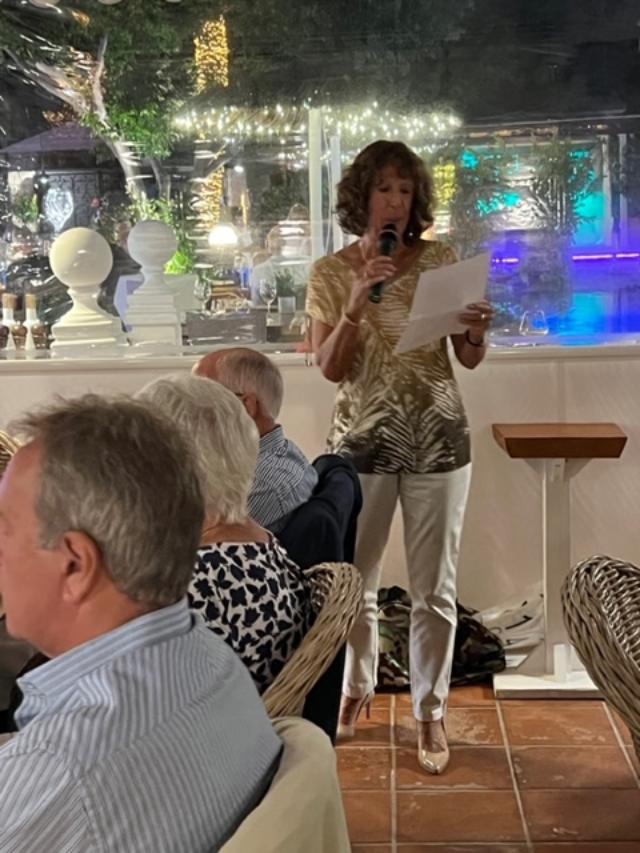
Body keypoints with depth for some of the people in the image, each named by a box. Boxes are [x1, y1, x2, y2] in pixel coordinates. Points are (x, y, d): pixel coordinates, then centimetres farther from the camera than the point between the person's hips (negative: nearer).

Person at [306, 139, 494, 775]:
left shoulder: (440, 260, 1)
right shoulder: (331, 274, 0)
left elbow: (469, 360, 2)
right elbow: (330, 368, -8)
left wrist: (478, 331, -20)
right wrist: (359, 300, -20)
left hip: (437, 440, 0)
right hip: (362, 439, 0)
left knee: (434, 586, 4)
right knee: (353, 579, 10)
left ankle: (430, 710, 20)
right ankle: (355, 688, 33)